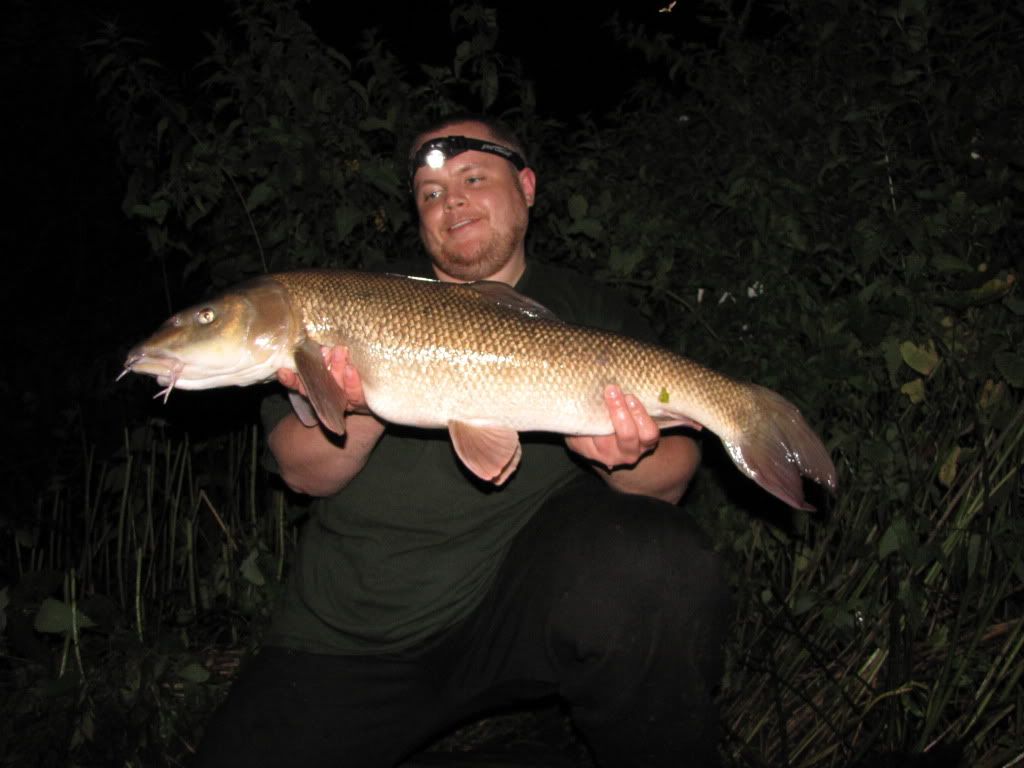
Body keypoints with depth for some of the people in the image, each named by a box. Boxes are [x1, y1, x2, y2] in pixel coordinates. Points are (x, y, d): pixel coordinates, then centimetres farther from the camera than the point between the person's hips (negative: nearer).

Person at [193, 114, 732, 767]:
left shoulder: (594, 315, 9)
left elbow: (669, 484, 4)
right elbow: (302, 473, 3)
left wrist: (626, 463, -20)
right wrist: (359, 411, -19)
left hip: (532, 597, -1)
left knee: (656, 565, -31)